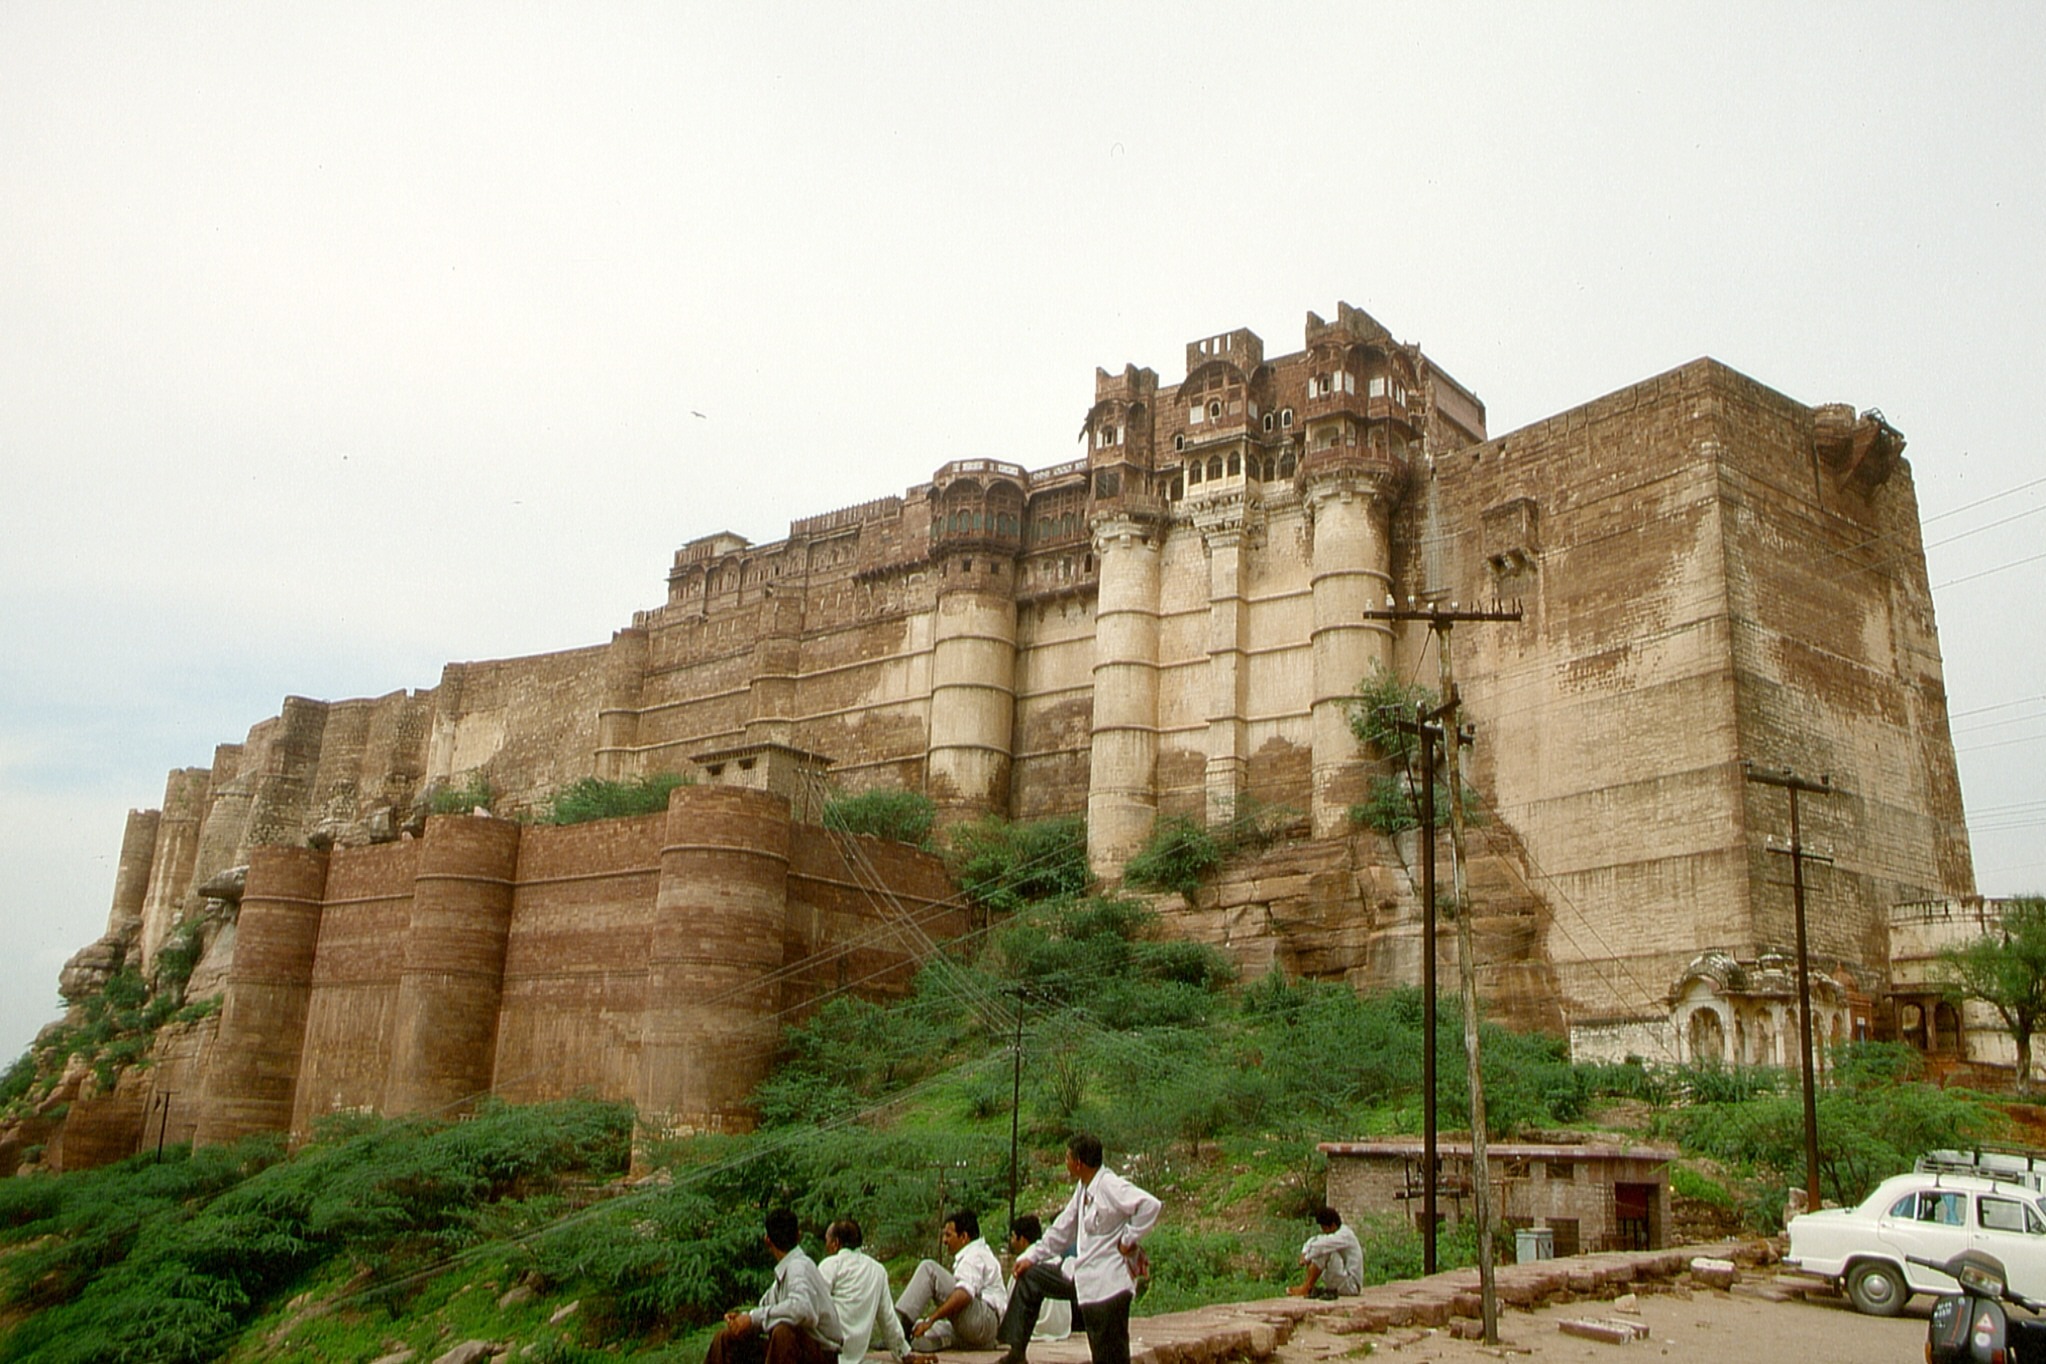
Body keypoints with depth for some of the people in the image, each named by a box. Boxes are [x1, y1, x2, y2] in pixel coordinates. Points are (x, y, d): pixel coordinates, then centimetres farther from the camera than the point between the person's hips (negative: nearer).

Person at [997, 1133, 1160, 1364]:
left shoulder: (1110, 1186, -17)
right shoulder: (1083, 1188, 11)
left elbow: (1151, 1206, -29)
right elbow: (1061, 1231, 19)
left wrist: (1129, 1239, -20)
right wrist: (1031, 1257, 14)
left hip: (1107, 1284, -10)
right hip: (1084, 1280, 10)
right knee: (1031, 1277, 17)